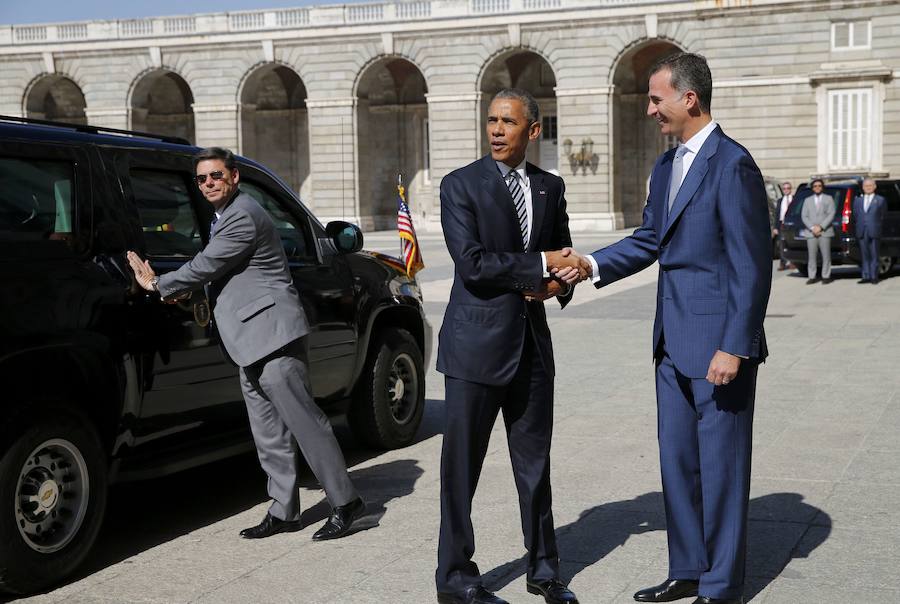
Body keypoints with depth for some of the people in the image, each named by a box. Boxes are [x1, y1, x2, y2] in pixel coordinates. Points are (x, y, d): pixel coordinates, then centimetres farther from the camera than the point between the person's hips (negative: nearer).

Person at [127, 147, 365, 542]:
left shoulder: (242, 217, -13)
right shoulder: (228, 216, 20)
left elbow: (205, 266, -12)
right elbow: (215, 272, 28)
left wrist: (157, 284, 2)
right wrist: (180, 289, 11)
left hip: (271, 334, -11)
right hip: (253, 343, 11)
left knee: (303, 420, -9)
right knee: (269, 434, 11)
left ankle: (344, 502, -3)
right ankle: (283, 512, 17)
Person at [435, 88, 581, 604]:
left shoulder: (551, 187, 10)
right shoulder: (461, 185, -5)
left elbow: (563, 254, 19)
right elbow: (473, 263, -16)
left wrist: (557, 285, -3)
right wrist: (540, 267, -14)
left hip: (533, 342, 5)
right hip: (477, 345, -4)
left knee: (535, 464, 13)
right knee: (462, 466, 4)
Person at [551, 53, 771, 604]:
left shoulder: (732, 165, -15)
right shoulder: (667, 166, 12)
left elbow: (752, 265, -17)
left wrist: (734, 348, -19)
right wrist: (591, 264, 1)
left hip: (719, 345, -9)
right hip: (674, 342, 9)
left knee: (721, 464, 4)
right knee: (678, 460, 15)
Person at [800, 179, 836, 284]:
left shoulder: (828, 199, 11)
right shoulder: (807, 200, 16)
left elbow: (831, 214, 0)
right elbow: (804, 216, 7)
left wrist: (821, 227, -11)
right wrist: (812, 228, -8)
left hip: (825, 232, -2)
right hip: (810, 233, 2)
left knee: (826, 256, -4)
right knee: (811, 256, -2)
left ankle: (826, 276, 2)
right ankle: (812, 276, 2)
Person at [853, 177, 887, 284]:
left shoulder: (880, 200, 6)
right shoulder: (857, 200, 15)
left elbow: (882, 216, 7)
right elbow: (855, 216, 15)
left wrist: (875, 226, 4)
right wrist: (858, 226, 6)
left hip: (874, 232, -3)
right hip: (862, 232, 3)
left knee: (874, 255, 0)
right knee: (864, 255, 4)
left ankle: (874, 277, 3)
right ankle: (866, 276, 7)